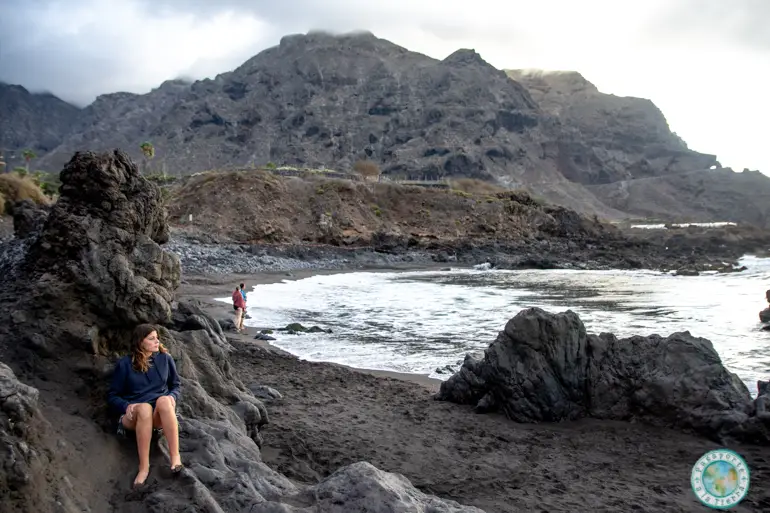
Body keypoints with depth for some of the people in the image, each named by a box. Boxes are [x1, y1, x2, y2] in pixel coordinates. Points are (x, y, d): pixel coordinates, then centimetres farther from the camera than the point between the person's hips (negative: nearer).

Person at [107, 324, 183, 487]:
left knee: (163, 401, -36)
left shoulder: (165, 358, 7)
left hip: (161, 415, 1)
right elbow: (112, 395, 5)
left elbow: (176, 385, 14)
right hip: (135, 415, -1)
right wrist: (126, 406, -16)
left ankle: (175, 456, -41)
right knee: (144, 408, -38)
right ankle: (143, 467, -39)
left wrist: (172, 397, -9)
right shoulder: (125, 364, 1)